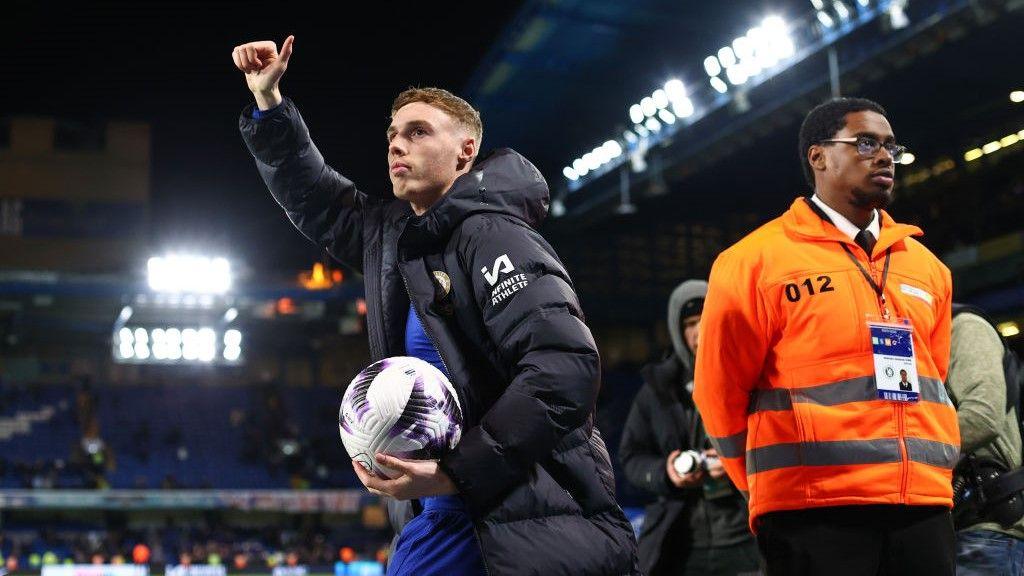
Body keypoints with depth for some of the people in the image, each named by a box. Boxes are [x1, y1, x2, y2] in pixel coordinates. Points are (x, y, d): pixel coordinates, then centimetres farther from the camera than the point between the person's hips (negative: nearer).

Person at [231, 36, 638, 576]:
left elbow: (567, 367, -22)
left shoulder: (492, 235, -10)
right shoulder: (389, 235, 16)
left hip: (537, 520, -8)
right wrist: (268, 102, 21)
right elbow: (311, 196, 34)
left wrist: (457, 472, -23)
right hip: (442, 513, 8)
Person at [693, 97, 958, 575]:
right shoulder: (756, 260, 0)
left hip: (923, 507, 5)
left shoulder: (926, 267, 16)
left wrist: (928, 477, 14)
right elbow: (721, 392, 3)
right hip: (814, 515, -5)